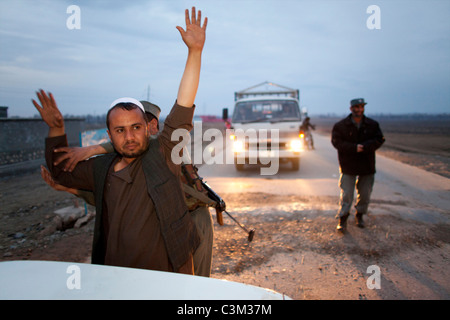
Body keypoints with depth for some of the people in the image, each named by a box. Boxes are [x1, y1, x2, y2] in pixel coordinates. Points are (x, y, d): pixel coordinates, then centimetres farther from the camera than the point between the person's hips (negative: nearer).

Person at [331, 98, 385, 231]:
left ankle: (359, 215, 33)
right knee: (346, 194, -3)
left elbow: (379, 140, -6)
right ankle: (342, 219, 8)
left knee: (365, 194, 12)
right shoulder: (340, 125, -4)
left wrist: (363, 147, -22)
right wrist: (354, 148, -23)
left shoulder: (373, 124, 3)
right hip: (348, 166, -3)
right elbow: (337, 142, -12)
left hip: (367, 166, 3)